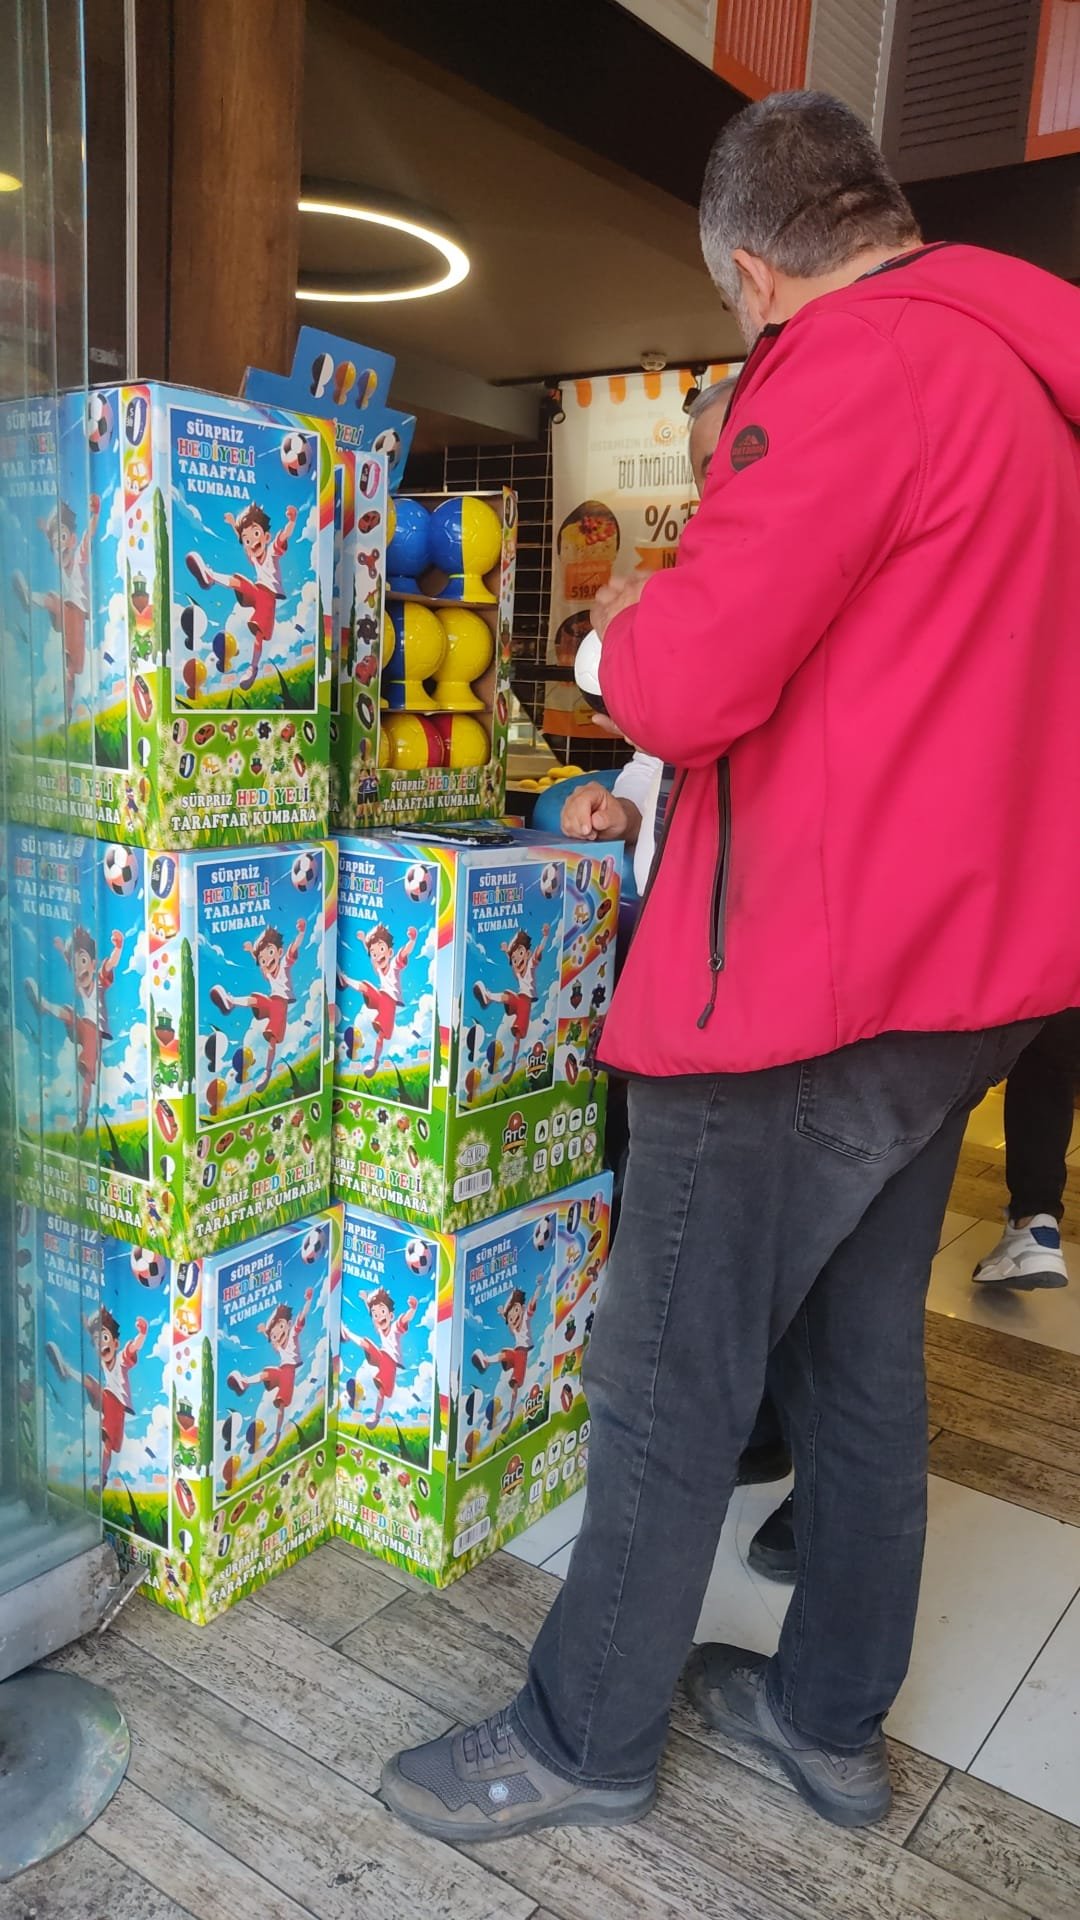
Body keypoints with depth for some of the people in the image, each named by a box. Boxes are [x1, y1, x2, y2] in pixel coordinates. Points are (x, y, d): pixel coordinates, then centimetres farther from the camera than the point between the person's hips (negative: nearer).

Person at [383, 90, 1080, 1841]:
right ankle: (832, 1716, 33)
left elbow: (684, 688, -20)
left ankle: (589, 1738, 23)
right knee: (865, 1347, 17)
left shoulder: (853, 361, -13)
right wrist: (705, 616, 22)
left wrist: (627, 624, 2)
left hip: (819, 969, -9)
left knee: (669, 1372, 4)